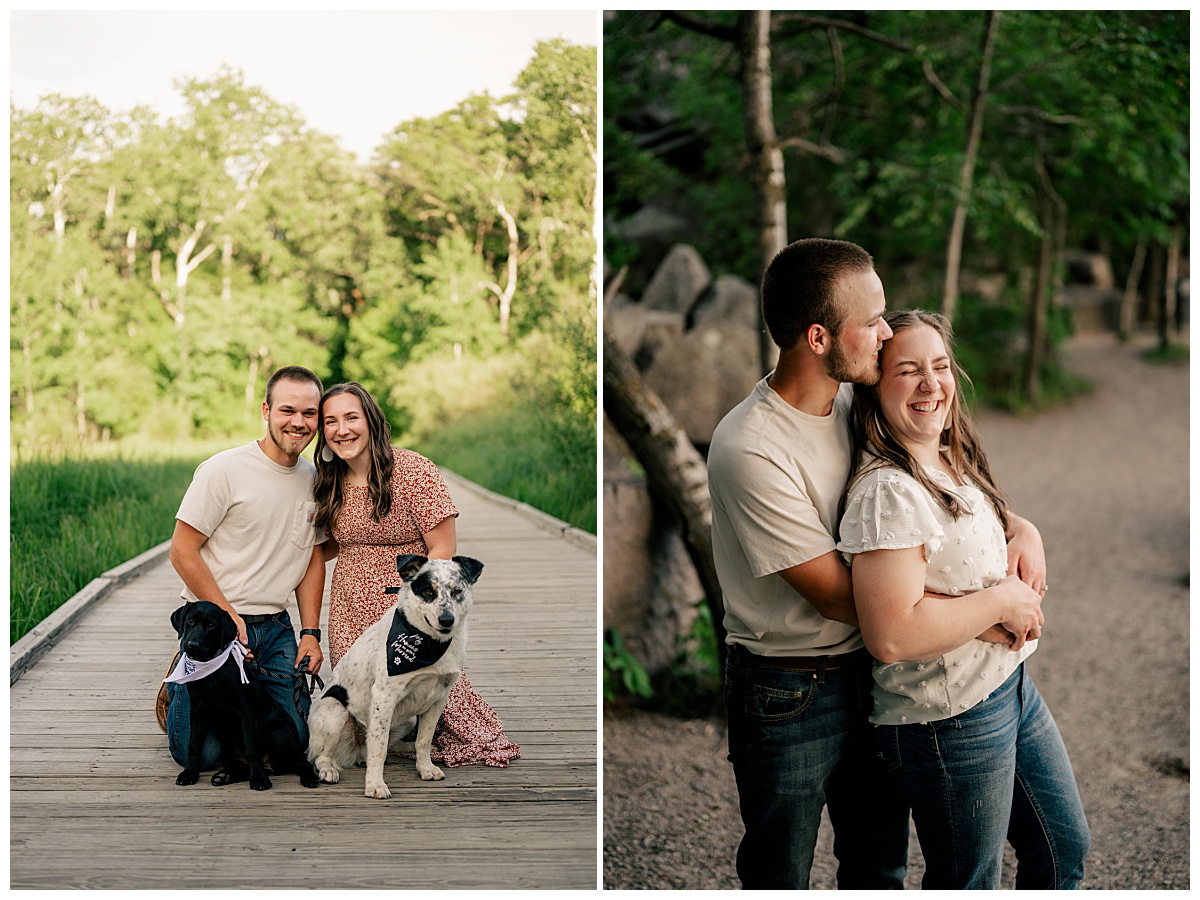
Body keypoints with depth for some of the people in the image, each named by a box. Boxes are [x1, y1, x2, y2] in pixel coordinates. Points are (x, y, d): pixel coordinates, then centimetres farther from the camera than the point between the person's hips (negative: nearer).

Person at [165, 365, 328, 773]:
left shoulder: (314, 480, 6)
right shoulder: (223, 471, -13)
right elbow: (182, 552, -11)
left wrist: (310, 633, 6)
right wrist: (228, 617, -14)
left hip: (275, 628, 5)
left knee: (294, 741, -5)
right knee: (200, 753, -10)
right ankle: (179, 685, 22)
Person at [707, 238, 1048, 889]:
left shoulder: (856, 407, -1)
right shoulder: (749, 450, -25)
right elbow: (839, 596, -23)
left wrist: (1019, 525, -7)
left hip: (869, 673, 7)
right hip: (787, 697, -7)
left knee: (879, 866, 21)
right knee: (779, 880, 12)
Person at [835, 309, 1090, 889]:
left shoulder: (954, 461, 5)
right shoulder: (887, 492, -25)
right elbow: (890, 637, -32)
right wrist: (999, 602, -21)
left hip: (1011, 685, 9)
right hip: (948, 719, -9)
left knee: (1065, 849, 21)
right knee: (968, 884, 7)